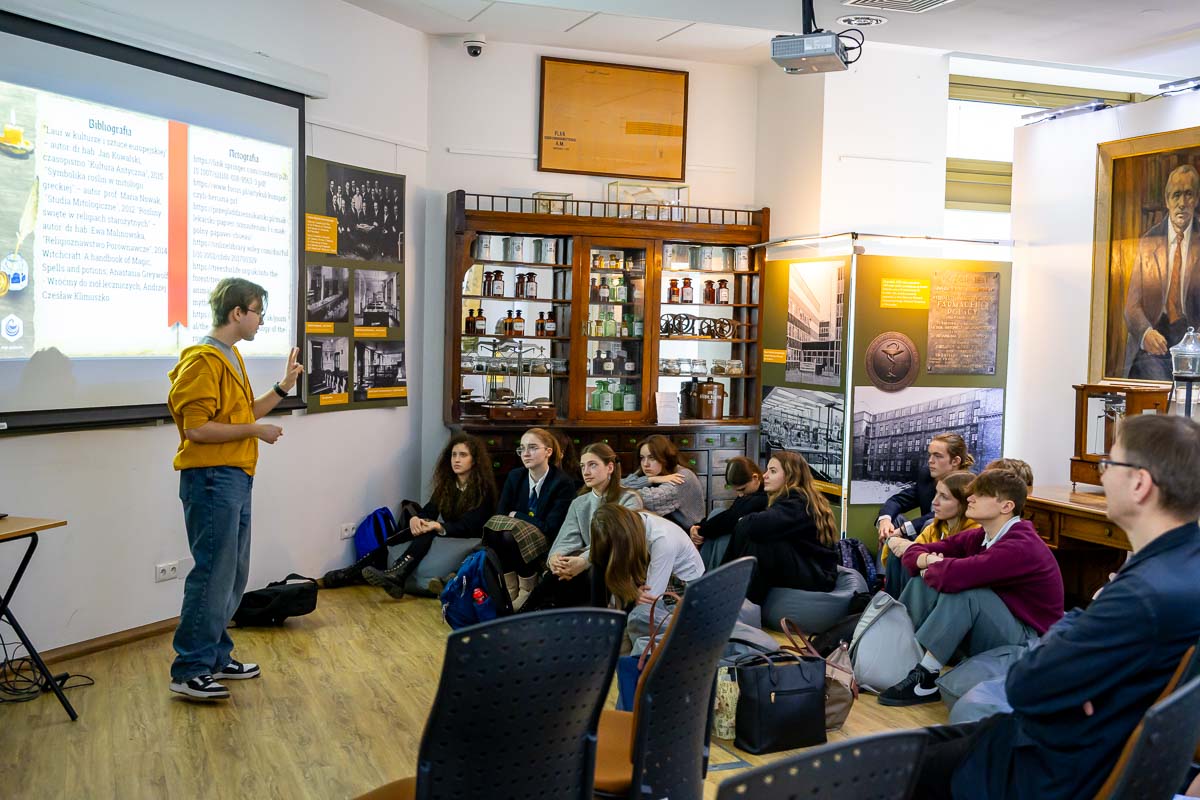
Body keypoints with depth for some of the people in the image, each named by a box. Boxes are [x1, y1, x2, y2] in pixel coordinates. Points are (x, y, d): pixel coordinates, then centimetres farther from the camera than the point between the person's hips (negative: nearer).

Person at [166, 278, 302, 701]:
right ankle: (189, 671, 5)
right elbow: (196, 428, -20)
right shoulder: (203, 360, -14)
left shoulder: (232, 357, 17)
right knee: (213, 575, -5)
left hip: (236, 479, 10)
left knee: (233, 575, 15)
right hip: (212, 479, -10)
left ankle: (216, 657, 26)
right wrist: (255, 430, -15)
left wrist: (282, 388, 11)